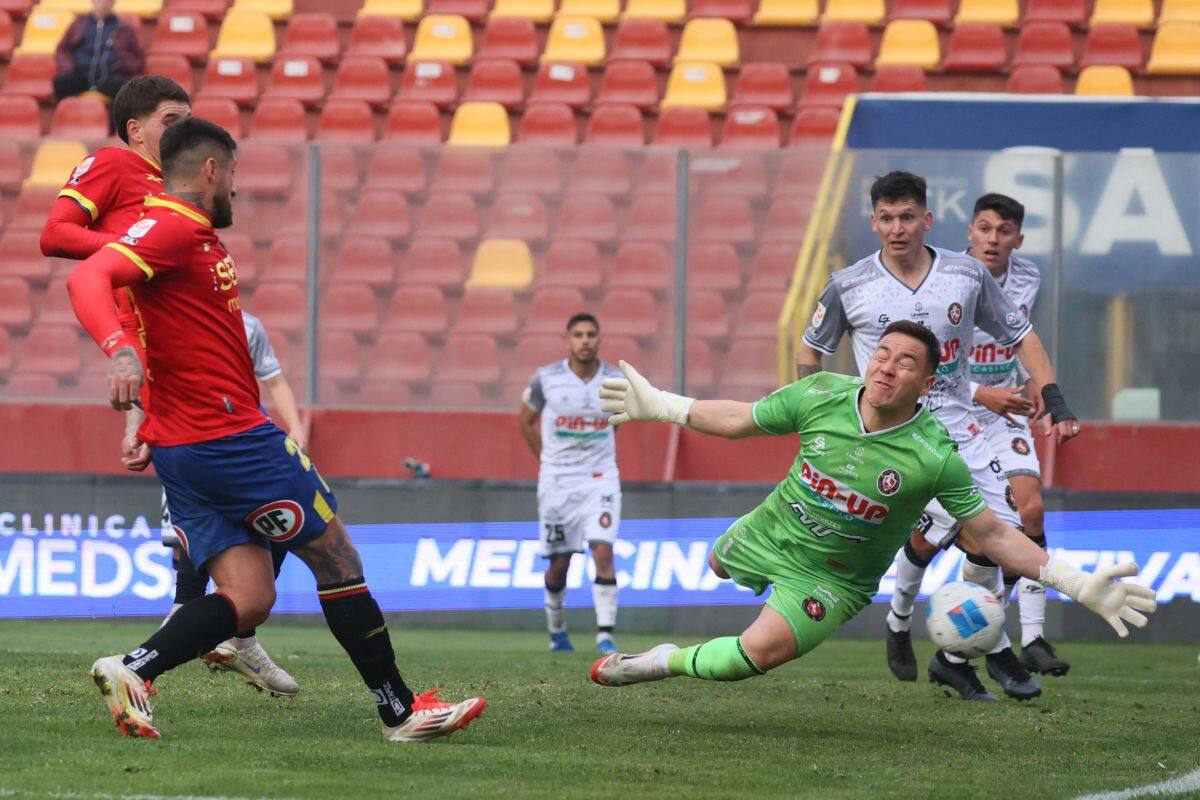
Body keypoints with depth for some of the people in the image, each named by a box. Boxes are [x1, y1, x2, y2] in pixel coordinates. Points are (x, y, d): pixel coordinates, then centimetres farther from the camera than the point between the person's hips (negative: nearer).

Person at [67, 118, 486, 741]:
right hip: (231, 436, -10)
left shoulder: (189, 235, 18)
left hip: (182, 448, 10)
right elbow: (88, 278, -27)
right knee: (336, 558, 1)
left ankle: (130, 669, -16)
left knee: (249, 600, 2)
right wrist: (119, 348, -44)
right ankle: (400, 712, 8)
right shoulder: (174, 228, -13)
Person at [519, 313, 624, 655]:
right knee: (559, 563, 5)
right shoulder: (546, 378, -6)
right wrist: (548, 462, 7)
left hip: (600, 479, 0)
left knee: (603, 553, -15)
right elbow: (527, 422, 9)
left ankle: (605, 635, -14)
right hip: (556, 481, 0)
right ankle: (556, 629, 27)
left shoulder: (615, 380, -3)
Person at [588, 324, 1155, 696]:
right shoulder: (821, 396, -18)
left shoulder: (934, 456, -26)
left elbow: (991, 536, -17)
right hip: (769, 531, 4)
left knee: (762, 650, -27)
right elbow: (740, 420, 0)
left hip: (834, 578, -4)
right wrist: (658, 407, 6)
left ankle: (667, 663, -3)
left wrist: (1077, 585, -26)